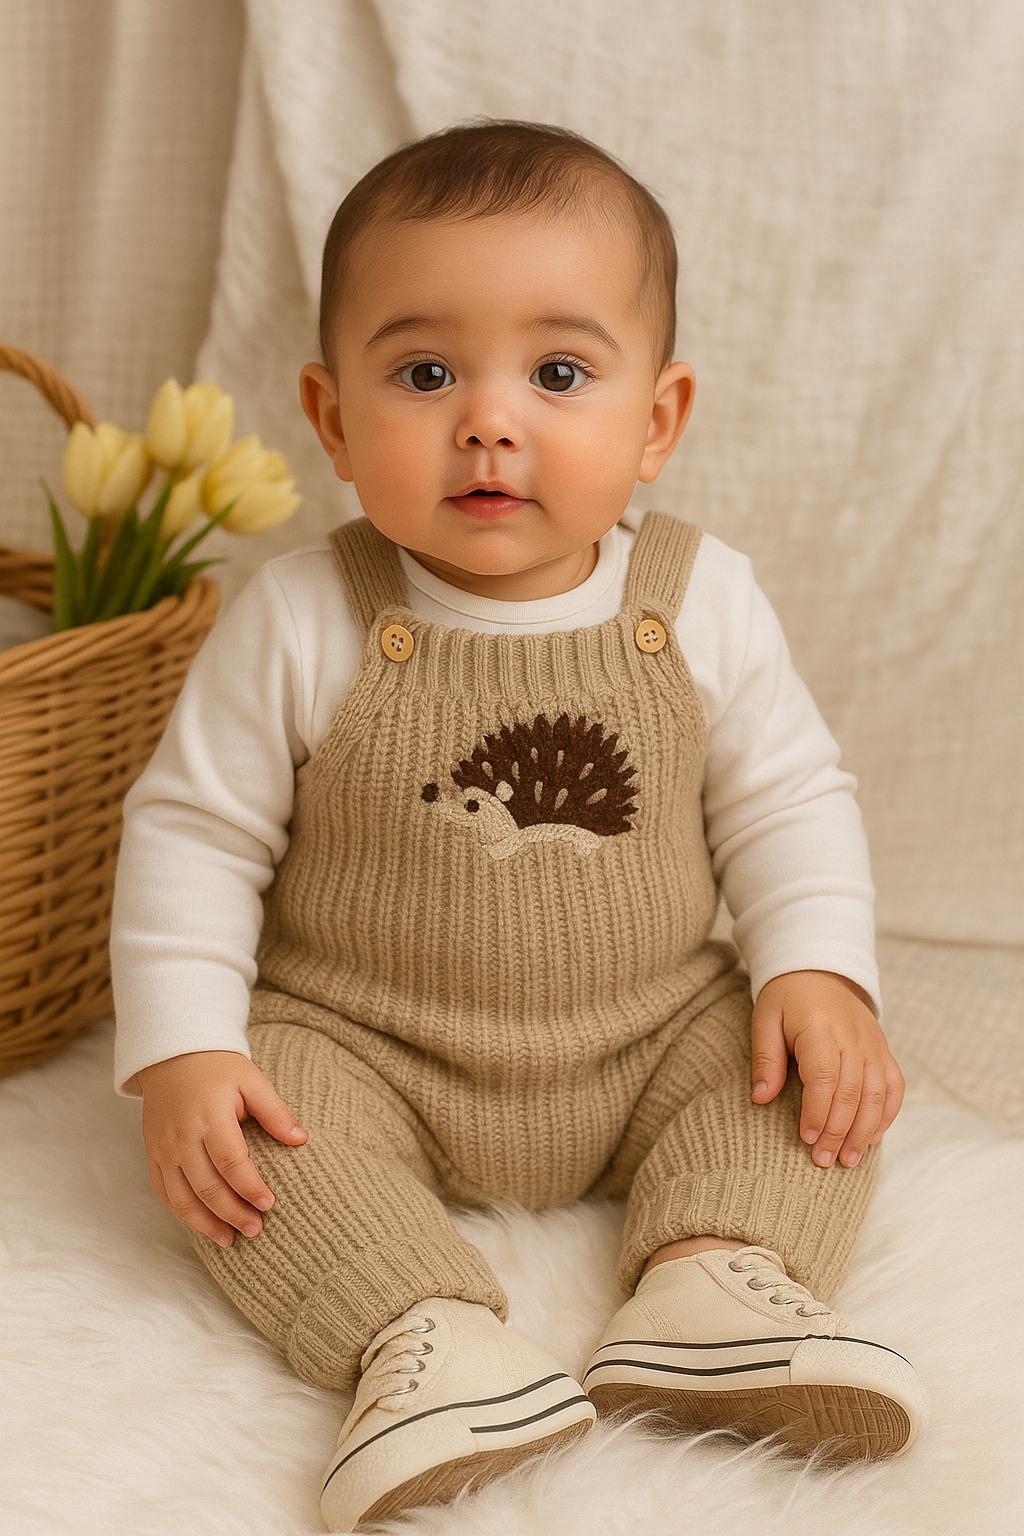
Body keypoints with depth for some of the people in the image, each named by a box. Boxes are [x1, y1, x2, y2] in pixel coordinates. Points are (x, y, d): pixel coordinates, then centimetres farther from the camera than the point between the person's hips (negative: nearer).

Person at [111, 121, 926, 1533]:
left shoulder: (704, 602, -8)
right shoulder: (300, 625, -14)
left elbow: (786, 796, 2)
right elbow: (196, 831, -8)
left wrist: (818, 967, -13)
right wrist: (180, 1047, -17)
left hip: (657, 1037, 2)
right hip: (358, 1044, -2)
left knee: (810, 1072, -14)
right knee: (264, 1119, -26)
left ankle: (717, 1282, -17)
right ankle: (425, 1338, -27)